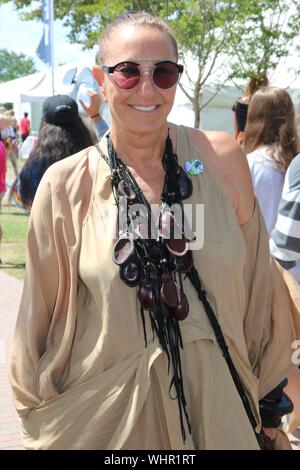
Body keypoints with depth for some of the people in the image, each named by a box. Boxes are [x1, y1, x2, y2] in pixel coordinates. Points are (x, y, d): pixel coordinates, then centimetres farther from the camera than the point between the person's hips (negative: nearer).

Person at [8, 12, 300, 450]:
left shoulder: (221, 158, -6)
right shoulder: (66, 185, -8)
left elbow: (256, 284, 3)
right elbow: (44, 315, 1)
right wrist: (43, 423, 8)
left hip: (218, 400, 1)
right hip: (107, 409, -1)